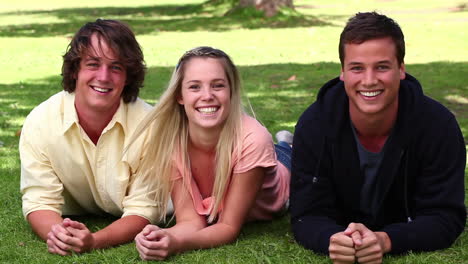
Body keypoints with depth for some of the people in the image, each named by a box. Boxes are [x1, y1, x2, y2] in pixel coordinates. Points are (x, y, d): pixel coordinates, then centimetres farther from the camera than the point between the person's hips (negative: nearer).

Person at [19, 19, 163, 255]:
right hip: (73, 221, 1)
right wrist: (56, 233, -43)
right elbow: (40, 201, -18)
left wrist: (94, 241, -42)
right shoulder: (40, 122, -22)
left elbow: (142, 209, -22)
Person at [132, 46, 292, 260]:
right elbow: (191, 220, -34)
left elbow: (229, 226, -38)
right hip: (210, 208, 2)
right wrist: (164, 236, -57)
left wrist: (177, 243, -57)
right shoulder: (167, 138, -36)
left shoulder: (252, 140, -45)